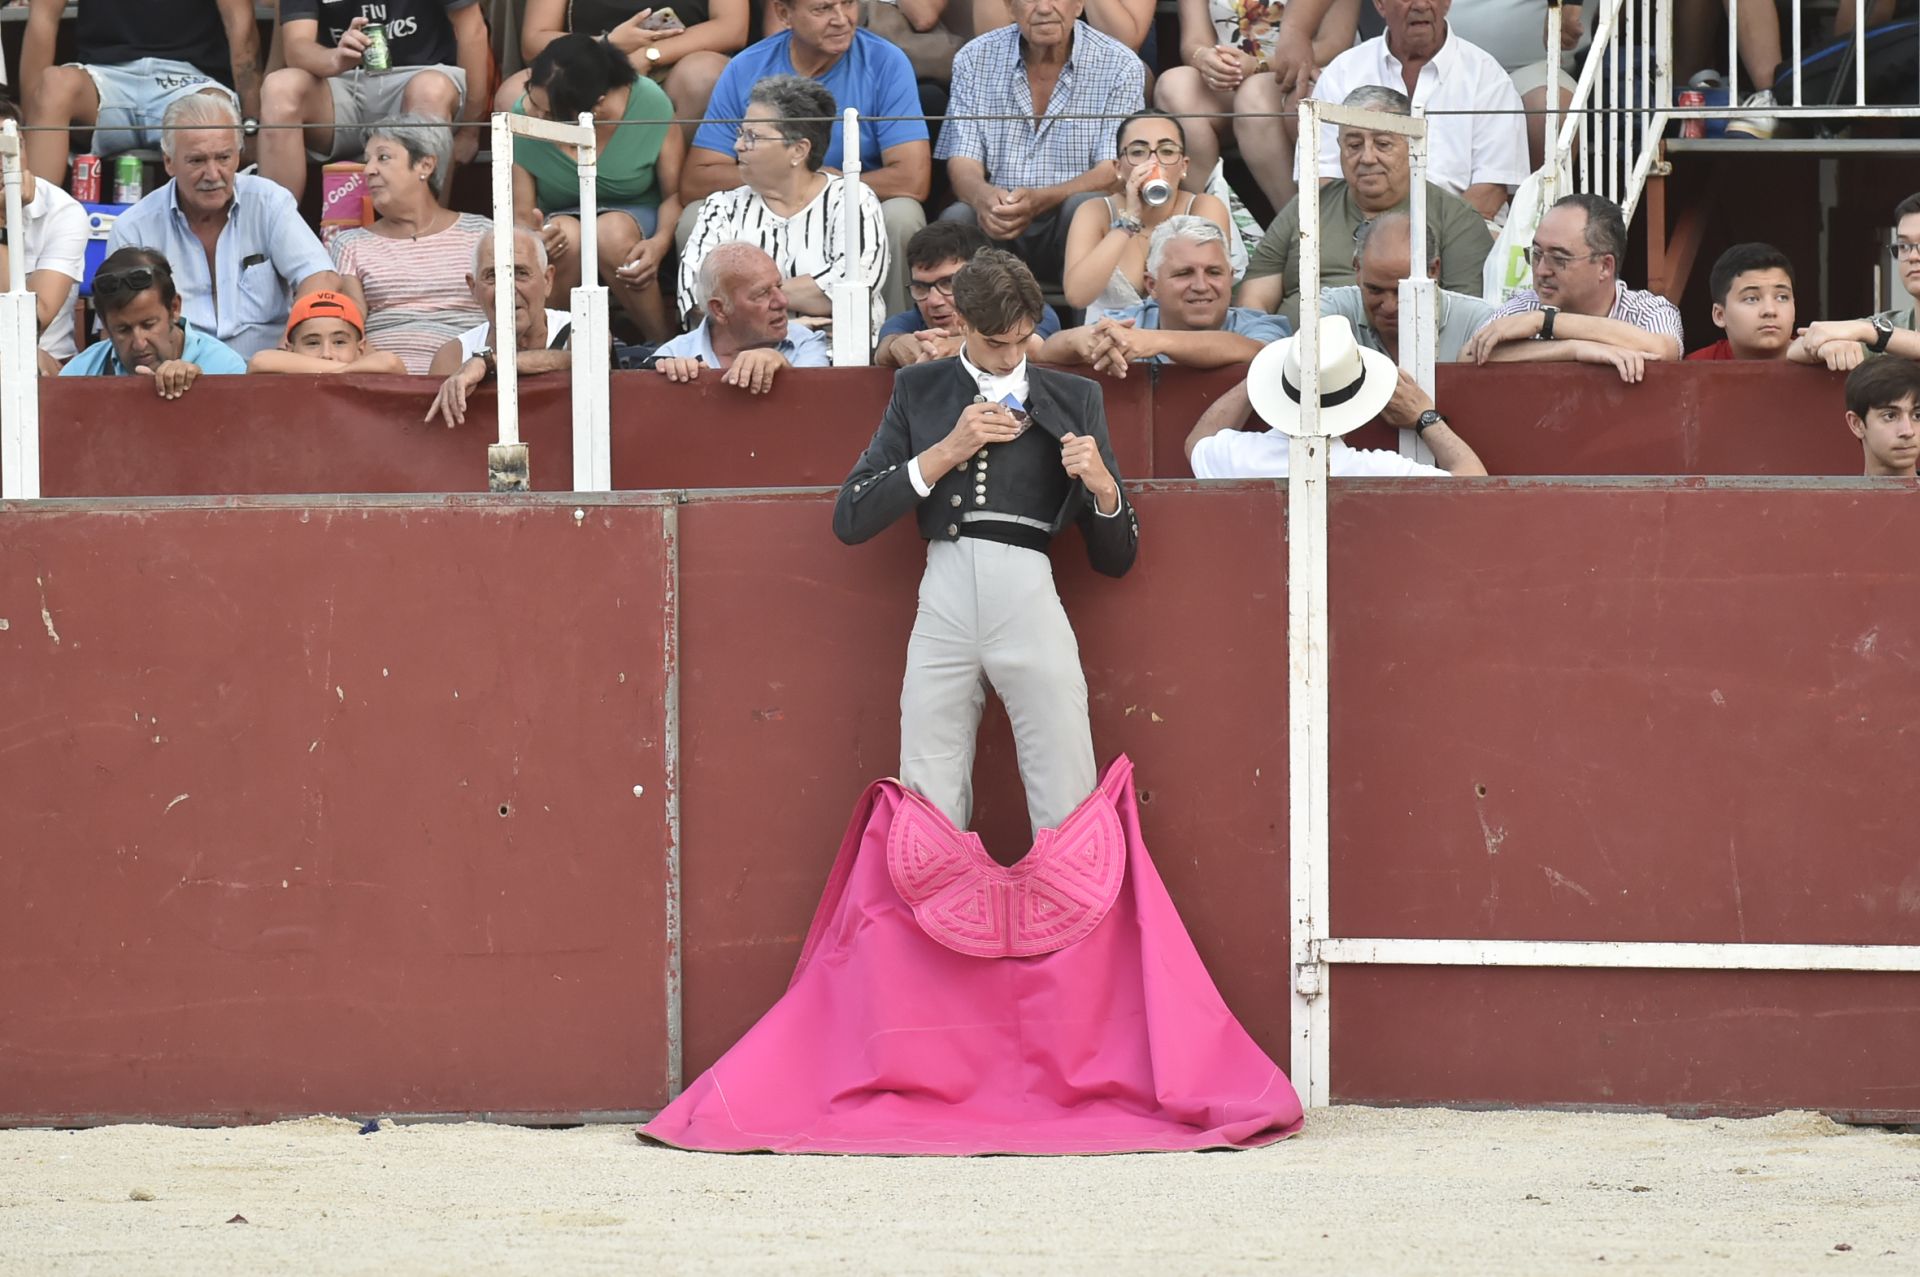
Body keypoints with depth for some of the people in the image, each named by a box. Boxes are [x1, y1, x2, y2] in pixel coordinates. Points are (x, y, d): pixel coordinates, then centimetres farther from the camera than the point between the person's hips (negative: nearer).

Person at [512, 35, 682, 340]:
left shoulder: (649, 103, -18)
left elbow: (676, 193, -11)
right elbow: (520, 218, -11)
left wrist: (660, 243, -31)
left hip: (637, 216, -1)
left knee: (612, 232, -36)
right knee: (568, 237, -35)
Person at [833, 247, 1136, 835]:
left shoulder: (1072, 398, 16)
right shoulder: (919, 390, 17)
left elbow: (1116, 559, 16)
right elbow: (850, 520, 7)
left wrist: (1102, 487, -5)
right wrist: (947, 451, -1)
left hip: (1030, 603, -1)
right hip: (944, 605, 1)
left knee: (1071, 825, -9)